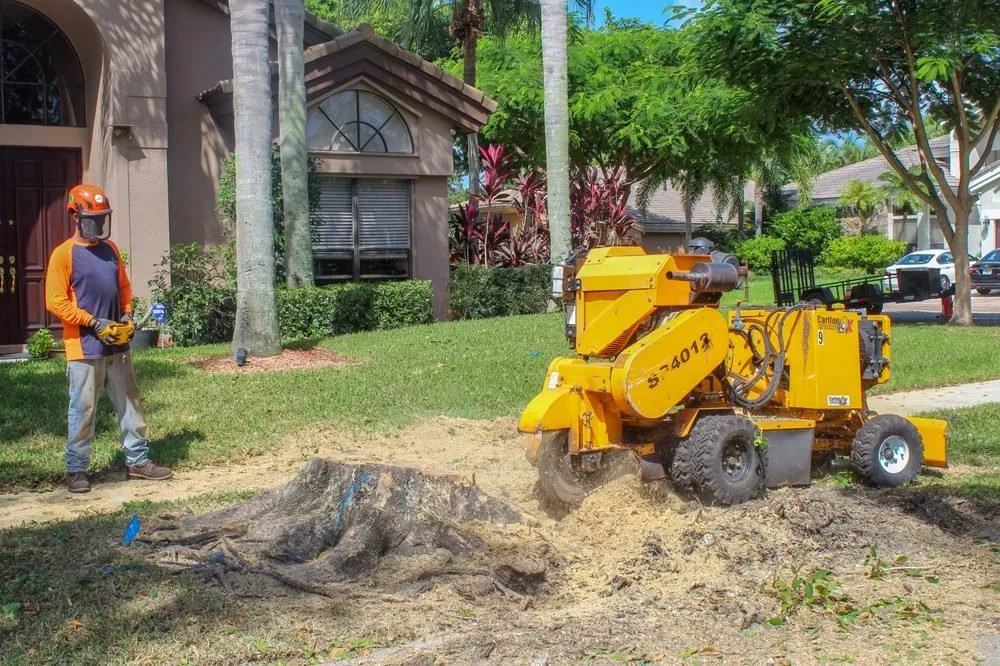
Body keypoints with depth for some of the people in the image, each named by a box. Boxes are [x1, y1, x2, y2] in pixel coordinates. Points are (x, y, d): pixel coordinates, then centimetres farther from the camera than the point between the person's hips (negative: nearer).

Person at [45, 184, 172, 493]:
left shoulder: (110, 249, 11)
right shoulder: (64, 254, -8)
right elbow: (56, 302, -12)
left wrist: (127, 315, 1)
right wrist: (94, 323, -17)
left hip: (117, 345, 6)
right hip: (84, 348, -6)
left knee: (131, 405, 10)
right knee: (83, 410, 0)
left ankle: (138, 460, 19)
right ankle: (76, 469, 11)